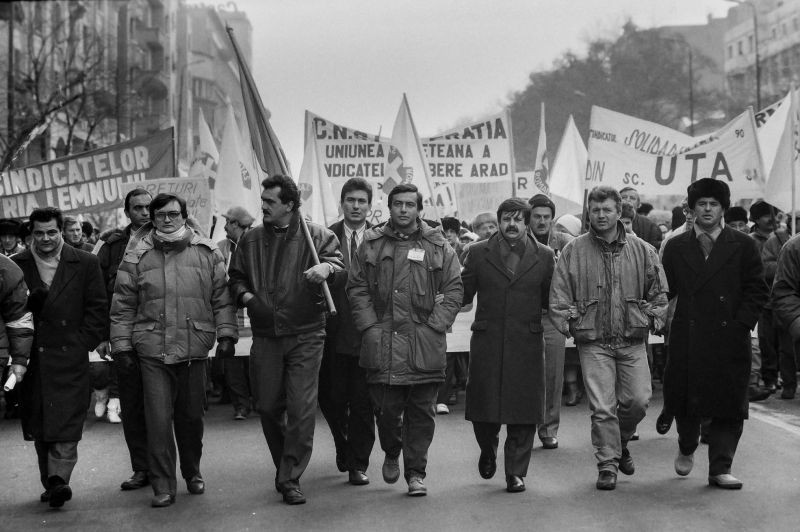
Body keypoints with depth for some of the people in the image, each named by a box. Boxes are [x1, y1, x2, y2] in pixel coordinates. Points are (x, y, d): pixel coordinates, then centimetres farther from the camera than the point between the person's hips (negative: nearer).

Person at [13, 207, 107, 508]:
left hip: (70, 357, -2)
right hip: (32, 358, 3)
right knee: (39, 426, 8)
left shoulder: (85, 264, 4)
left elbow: (98, 308, 3)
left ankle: (58, 479, -13)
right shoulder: (17, 265, 9)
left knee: (67, 423, -10)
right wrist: (27, 302, -9)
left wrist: (83, 342, -4)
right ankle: (52, 483, 18)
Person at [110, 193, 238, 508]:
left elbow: (222, 298, 8)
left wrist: (226, 333, 1)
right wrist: (121, 343, 3)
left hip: (194, 348, 1)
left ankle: (192, 472, 31)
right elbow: (123, 305, 6)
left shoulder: (206, 252, 6)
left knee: (192, 416, 11)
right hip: (152, 349, -1)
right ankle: (163, 486, 5)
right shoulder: (137, 256, 4)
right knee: (158, 419, -4)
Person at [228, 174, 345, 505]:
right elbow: (235, 277, 17)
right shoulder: (251, 240, 11)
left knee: (301, 409, -6)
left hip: (305, 336, -3)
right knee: (268, 407, 9)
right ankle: (285, 465, 32)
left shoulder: (317, 236, 0)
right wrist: (246, 296, -4)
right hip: (265, 337, 4)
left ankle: (290, 479, 5)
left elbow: (340, 268, -12)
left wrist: (326, 268, -35)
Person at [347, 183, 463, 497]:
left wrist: (435, 325, -4)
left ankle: (415, 472, 15)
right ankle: (391, 453, 32)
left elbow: (454, 289, 5)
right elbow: (357, 288, 7)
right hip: (382, 342, 0)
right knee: (385, 408, 2)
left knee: (421, 410, 3)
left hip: (425, 343, 0)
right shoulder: (371, 244, 8)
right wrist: (370, 327, -3)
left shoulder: (438, 246, 6)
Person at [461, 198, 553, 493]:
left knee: (524, 411, 1)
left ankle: (516, 472, 14)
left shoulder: (544, 256, 6)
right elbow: (463, 293, 5)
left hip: (528, 344, 0)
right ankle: (488, 450, 37)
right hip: (486, 344, 0)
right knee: (483, 408, 6)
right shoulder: (479, 253, 6)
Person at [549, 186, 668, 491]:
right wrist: (568, 323, -7)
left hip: (632, 341, 2)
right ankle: (607, 463, 11)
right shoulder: (574, 251, 1)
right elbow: (558, 295, 2)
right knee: (602, 408, -3)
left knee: (638, 400, 0)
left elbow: (659, 291, 13)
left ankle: (620, 441, 30)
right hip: (593, 342, -2)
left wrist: (653, 319, 3)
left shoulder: (641, 250, 6)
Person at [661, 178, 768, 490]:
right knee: (685, 400, 8)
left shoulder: (743, 246, 4)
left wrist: (741, 324, -8)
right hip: (687, 339, 1)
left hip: (729, 338, -1)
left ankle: (720, 469, 10)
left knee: (728, 406, 0)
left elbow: (757, 291, 2)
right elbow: (665, 289, 8)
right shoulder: (676, 247, 8)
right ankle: (687, 448, 36)